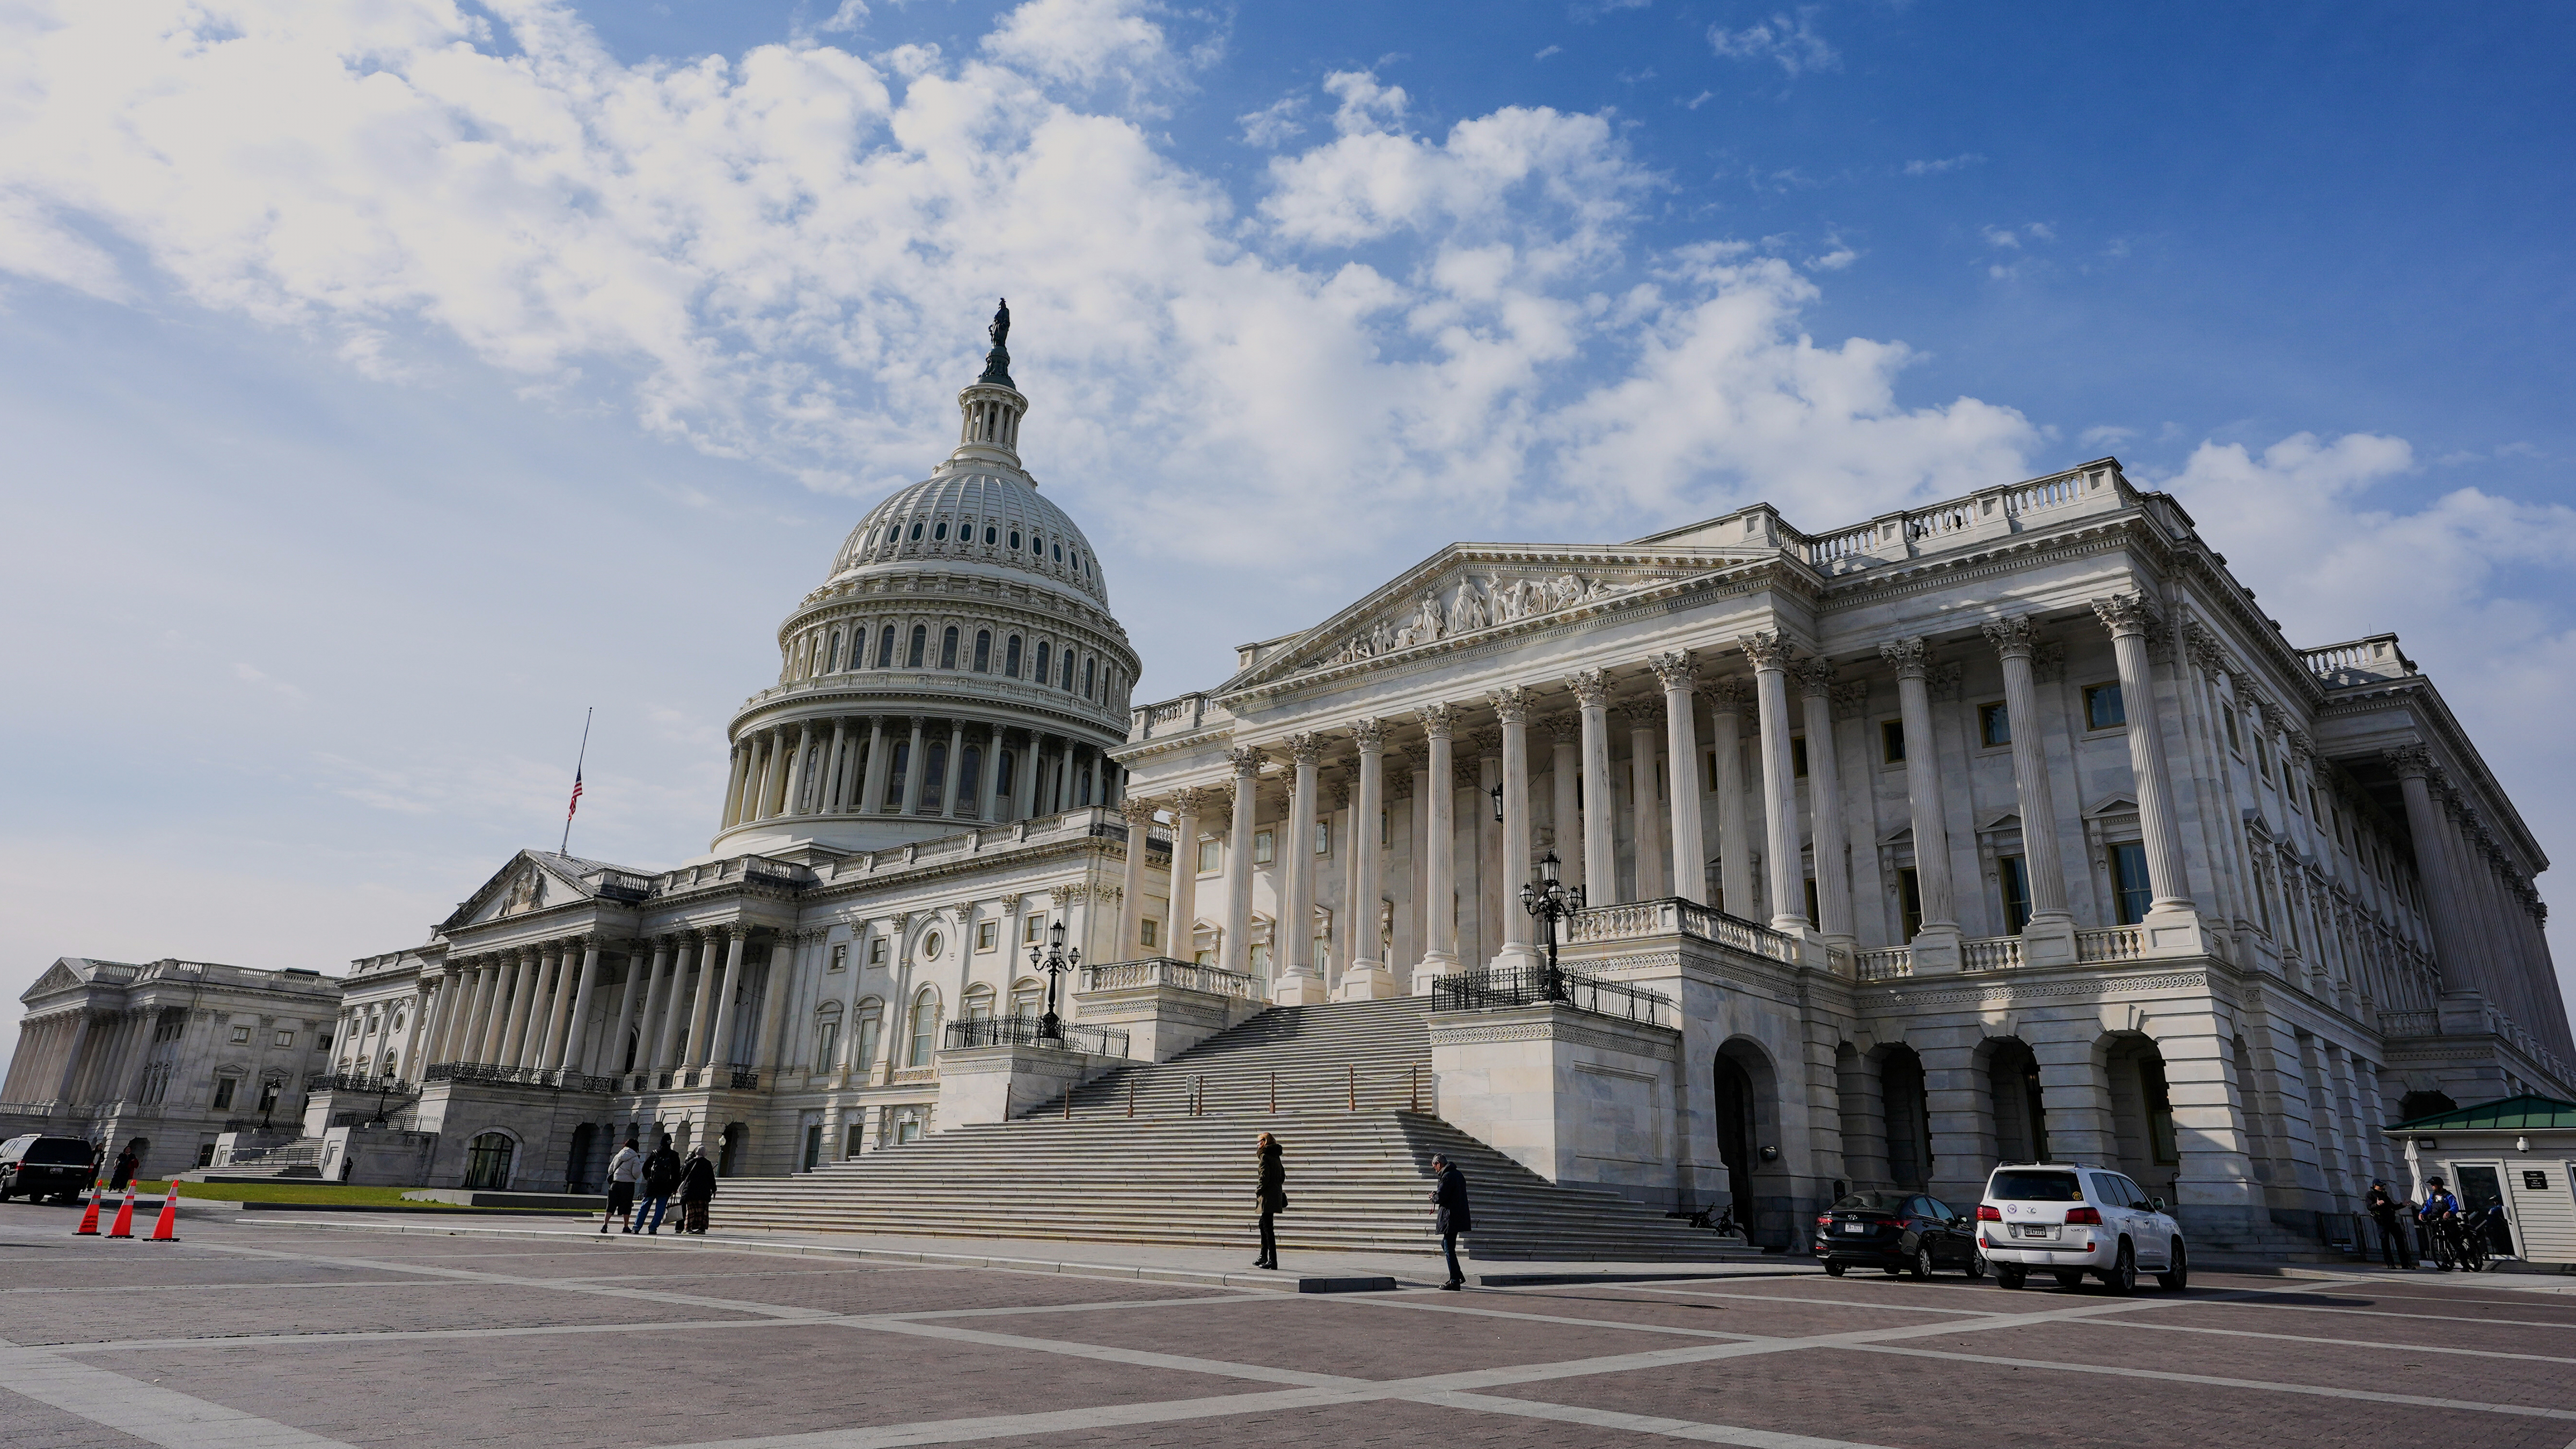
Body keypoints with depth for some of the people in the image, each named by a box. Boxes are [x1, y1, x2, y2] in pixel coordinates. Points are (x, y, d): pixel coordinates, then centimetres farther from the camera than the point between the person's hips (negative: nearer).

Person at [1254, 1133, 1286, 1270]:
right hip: (1277, 1194, 9)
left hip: (1268, 1196, -9)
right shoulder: (1276, 1157, 14)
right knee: (1263, 1224, 20)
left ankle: (1273, 1261, -7)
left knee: (1267, 1227, -6)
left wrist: (1258, 1191, -7)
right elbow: (1283, 1176, 17)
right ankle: (1264, 1257, 27)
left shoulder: (1265, 1157, -12)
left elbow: (1265, 1177, -19)